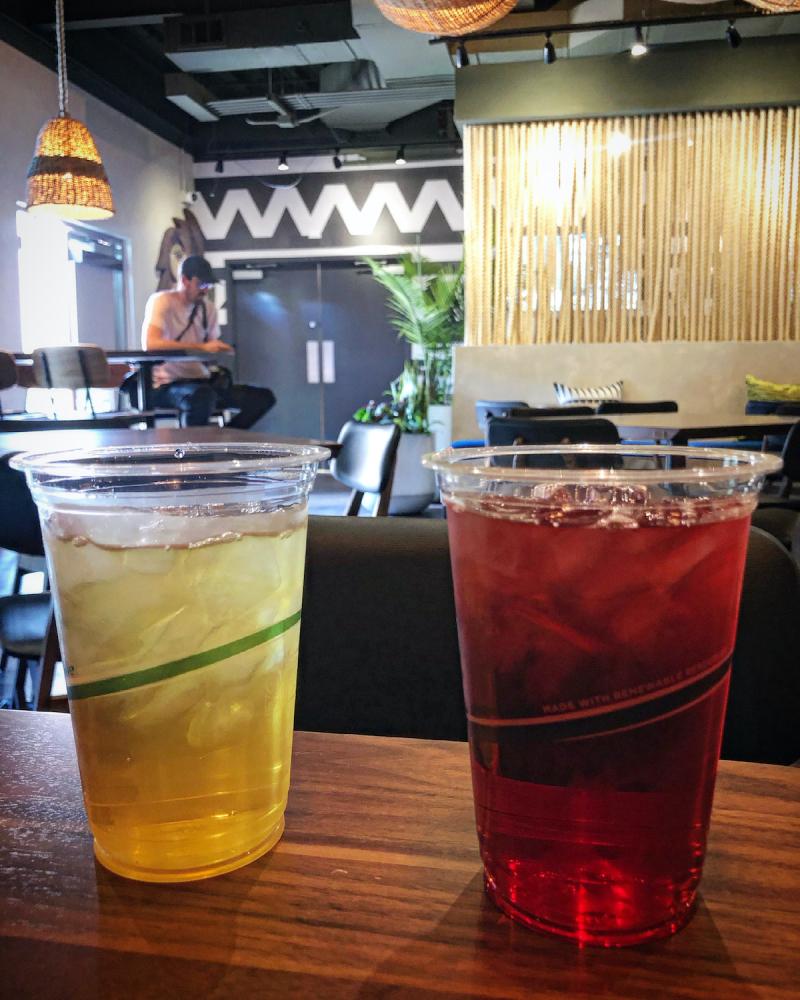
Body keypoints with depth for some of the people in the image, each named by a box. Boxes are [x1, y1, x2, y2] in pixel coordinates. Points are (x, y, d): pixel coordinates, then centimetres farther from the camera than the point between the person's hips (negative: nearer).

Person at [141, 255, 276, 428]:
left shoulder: (208, 308, 12)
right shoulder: (161, 301, -8)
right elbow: (150, 343, -25)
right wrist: (202, 347, -27)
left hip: (200, 381, 7)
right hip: (167, 385, -7)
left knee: (264, 397, -6)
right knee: (204, 395, -40)